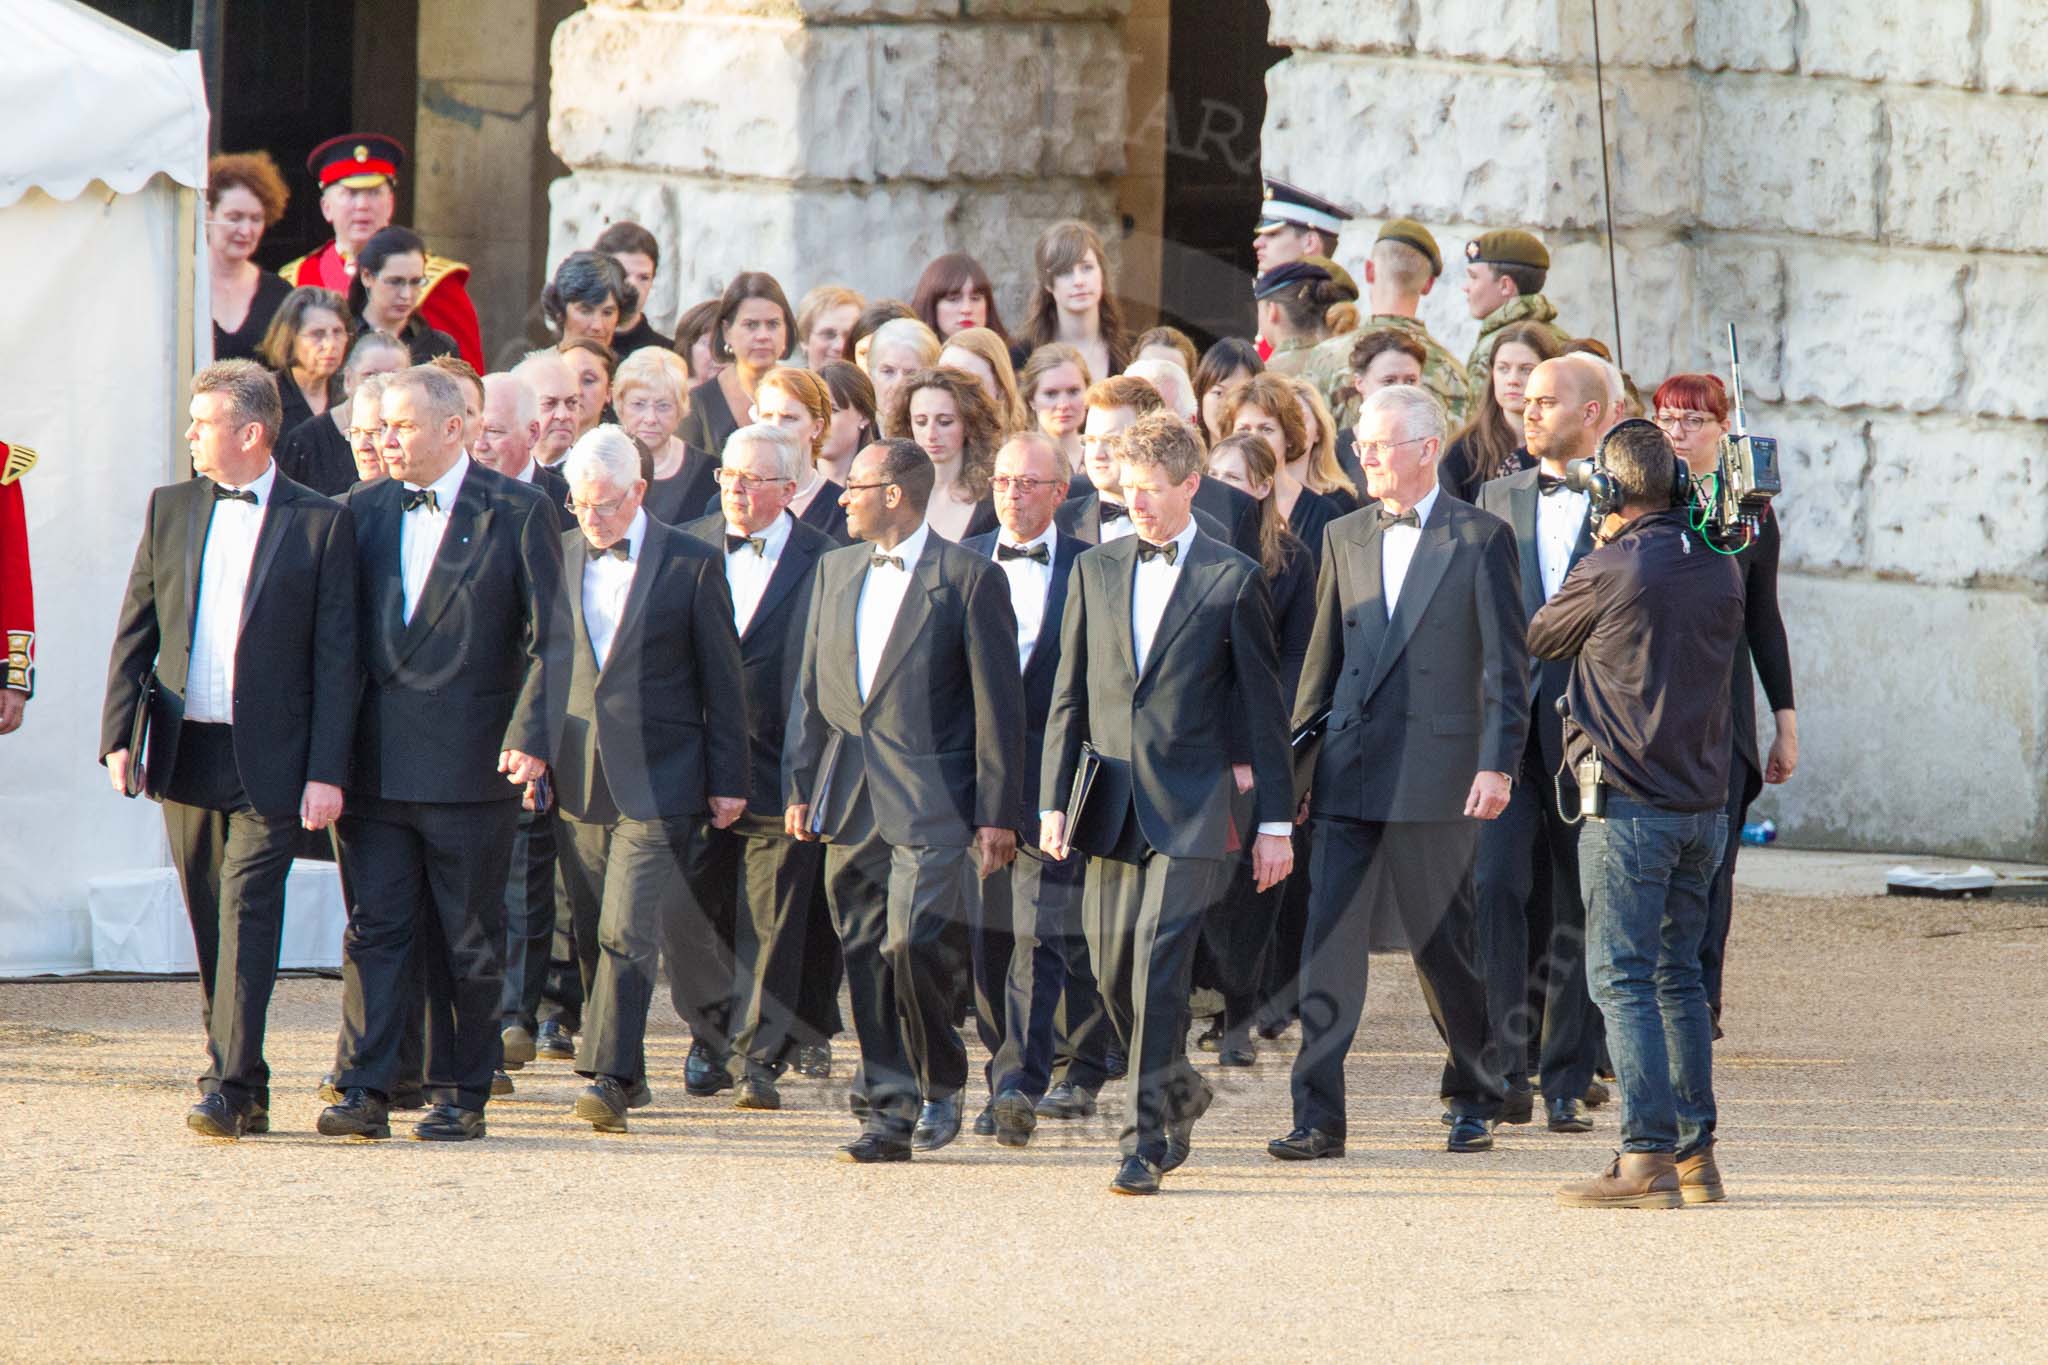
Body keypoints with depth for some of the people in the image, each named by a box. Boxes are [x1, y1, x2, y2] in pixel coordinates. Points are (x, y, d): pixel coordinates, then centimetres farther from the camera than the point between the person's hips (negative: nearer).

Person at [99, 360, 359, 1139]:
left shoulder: (320, 525, -3)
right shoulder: (170, 512, 9)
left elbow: (335, 659, -4)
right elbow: (135, 632, 10)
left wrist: (326, 771, -10)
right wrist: (118, 735, -1)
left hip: (268, 760, -5)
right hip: (186, 754, 5)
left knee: (247, 918, -12)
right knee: (210, 927, 8)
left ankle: (228, 1088, -14)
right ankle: (246, 1092, 16)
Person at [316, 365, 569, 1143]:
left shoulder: (517, 514, -2)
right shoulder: (364, 510, 9)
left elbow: (548, 639, -5)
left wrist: (530, 736, -17)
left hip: (472, 765, -3)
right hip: (375, 766, 3)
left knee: (466, 941, 4)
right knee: (374, 928, -1)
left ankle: (460, 1094, 11)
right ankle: (365, 1090, -3)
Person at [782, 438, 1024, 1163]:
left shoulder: (970, 579, -4)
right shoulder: (835, 571, 15)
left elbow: (997, 704, -5)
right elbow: (810, 689, 18)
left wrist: (996, 813, -8)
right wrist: (799, 786, 10)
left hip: (931, 800, -6)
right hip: (851, 799, 6)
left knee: (911, 943, -17)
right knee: (866, 957, 4)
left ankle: (940, 1084, 4)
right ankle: (889, 1110, 9)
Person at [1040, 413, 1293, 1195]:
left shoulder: (1232, 581, 0)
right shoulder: (1096, 572, 12)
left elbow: (1263, 710, 2)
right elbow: (1069, 698, 13)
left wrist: (1275, 820, 0)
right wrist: (1053, 800, 5)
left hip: (1193, 806, -5)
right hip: (1113, 802, 5)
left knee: (1160, 961, -14)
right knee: (1113, 971, 8)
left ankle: (1147, 1142, -13)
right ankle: (1178, 1093, 31)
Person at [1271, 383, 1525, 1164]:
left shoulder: (1480, 539, -1)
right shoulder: (1344, 538, 13)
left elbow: (1506, 663, -3)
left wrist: (1497, 764, -11)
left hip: (1437, 773, -4)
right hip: (1348, 776, 4)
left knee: (1442, 948, 5)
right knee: (1329, 945, -4)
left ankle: (1474, 1100, 24)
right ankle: (1319, 1118, -5)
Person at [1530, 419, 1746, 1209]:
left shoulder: (1610, 573, -13)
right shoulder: (1719, 571, 6)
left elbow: (1540, 640, 4)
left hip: (1628, 803, -7)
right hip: (1705, 801, 7)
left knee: (1622, 979, -6)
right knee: (1678, 976, 14)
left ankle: (1648, 1156, -13)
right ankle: (1695, 1151, 14)